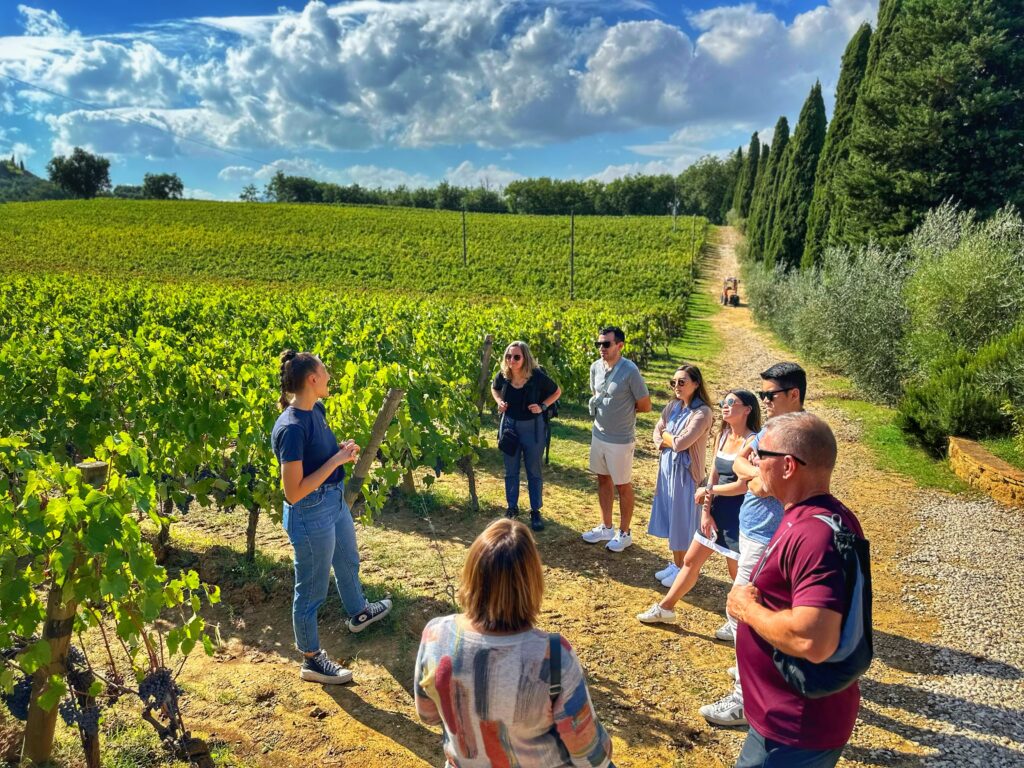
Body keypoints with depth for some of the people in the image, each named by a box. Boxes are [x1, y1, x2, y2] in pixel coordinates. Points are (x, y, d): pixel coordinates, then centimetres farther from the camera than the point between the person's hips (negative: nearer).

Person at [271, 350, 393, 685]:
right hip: (311, 515, -9)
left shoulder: (317, 409, -3)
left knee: (348, 562, 32)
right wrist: (335, 460, -27)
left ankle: (358, 613, 59)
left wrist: (342, 450, -4)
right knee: (311, 590, 11)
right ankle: (312, 660, 32)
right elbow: (293, 492, -28)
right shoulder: (291, 427, -29)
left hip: (336, 502, 9)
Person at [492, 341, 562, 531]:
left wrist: (543, 406, -17)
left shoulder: (537, 376, -20)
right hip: (509, 425, 3)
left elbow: (557, 392, -3)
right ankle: (512, 508, 32)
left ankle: (535, 511, 24)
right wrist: (499, 401, -7)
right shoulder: (503, 375, -12)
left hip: (533, 427, -3)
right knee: (511, 471, 14)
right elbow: (494, 388, 12)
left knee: (534, 471, 10)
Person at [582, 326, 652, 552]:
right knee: (603, 479, 18)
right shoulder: (596, 367, -1)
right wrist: (597, 407, -4)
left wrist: (623, 410, -5)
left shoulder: (630, 371, -21)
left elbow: (645, 406, -13)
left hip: (620, 440, -7)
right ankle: (606, 528, 35)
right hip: (598, 434, 7)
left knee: (623, 485, 9)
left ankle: (624, 533, 26)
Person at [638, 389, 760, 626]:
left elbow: (743, 485, -21)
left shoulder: (752, 442, -18)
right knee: (690, 561, 16)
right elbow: (713, 476, 6)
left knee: (737, 571, 9)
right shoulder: (723, 436, 5)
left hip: (739, 515, -8)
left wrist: (707, 490, -9)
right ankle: (666, 607, 29)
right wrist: (706, 510, -2)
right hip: (717, 510, 8)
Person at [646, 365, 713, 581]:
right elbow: (657, 434, 7)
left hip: (685, 472, -7)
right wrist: (668, 442, -13)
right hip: (667, 469, 7)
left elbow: (680, 443, -23)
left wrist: (666, 436, -4)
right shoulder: (672, 407, 5)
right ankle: (675, 564, 32)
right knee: (670, 519, 16)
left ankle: (682, 569, 22)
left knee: (682, 522, 5)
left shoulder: (702, 413, -18)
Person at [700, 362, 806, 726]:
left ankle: (745, 698, 6)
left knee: (740, 611, -5)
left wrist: (756, 476, -7)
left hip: (767, 538, -10)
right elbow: (739, 463, 6)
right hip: (752, 530, 10)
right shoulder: (771, 426, 7)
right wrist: (758, 473, -13)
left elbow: (764, 486, -27)